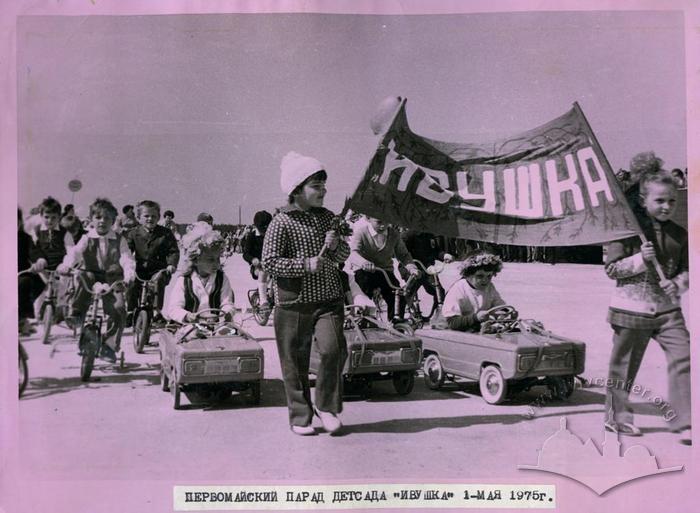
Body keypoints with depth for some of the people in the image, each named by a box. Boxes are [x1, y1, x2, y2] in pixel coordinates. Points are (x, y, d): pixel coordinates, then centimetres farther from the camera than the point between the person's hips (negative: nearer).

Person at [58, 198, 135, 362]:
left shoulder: (119, 240, 3)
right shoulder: (87, 238, 4)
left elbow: (127, 259, -9)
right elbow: (75, 252, -13)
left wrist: (129, 275, -30)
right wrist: (66, 264, -34)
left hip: (112, 279, 0)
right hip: (91, 275, 0)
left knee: (118, 309, -19)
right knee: (84, 278, -36)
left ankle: (110, 346, -4)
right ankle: (76, 313, -16)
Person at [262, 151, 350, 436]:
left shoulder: (327, 217, 8)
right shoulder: (282, 222, -8)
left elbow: (344, 256, 16)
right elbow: (269, 262, -13)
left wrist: (336, 246, -6)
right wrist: (306, 265, -20)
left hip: (328, 299, 3)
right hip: (293, 303, -3)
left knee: (333, 348, -16)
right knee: (295, 362, 4)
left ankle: (326, 406, 4)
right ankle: (300, 417, 20)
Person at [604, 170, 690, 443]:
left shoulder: (679, 235, 5)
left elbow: (687, 270, 12)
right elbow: (611, 269, -8)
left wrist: (678, 284, -10)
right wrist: (640, 259, -22)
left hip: (668, 310, 4)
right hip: (632, 309, -3)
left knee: (683, 358, -9)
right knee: (624, 366, 8)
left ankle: (683, 422, -1)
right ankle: (617, 417, 27)